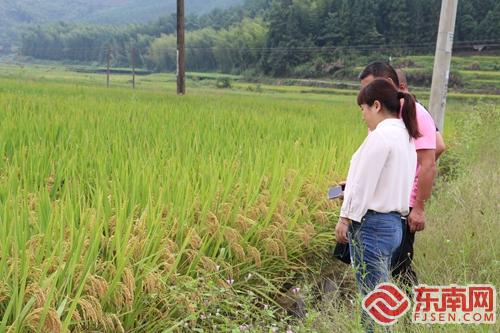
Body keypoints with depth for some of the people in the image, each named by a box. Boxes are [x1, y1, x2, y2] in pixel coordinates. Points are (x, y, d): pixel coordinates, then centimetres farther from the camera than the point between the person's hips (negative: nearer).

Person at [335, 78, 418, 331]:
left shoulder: (381, 135, -15)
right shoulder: (405, 136, 13)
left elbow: (364, 183, -17)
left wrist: (345, 217, -9)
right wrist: (349, 185, 20)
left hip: (372, 224, -9)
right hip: (393, 223, 10)